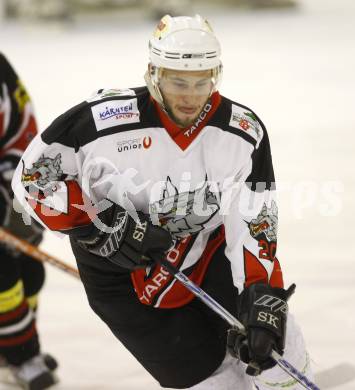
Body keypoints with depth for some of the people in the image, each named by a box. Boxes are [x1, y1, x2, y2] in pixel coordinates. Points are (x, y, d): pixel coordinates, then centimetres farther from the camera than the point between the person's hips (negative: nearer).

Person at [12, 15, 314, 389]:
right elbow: (32, 176, -13)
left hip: (206, 252, 3)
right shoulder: (102, 120, -23)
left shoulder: (244, 132, -13)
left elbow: (253, 221, -13)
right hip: (123, 275, -3)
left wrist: (261, 296, -26)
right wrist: (104, 227, -22)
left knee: (270, 338, -10)